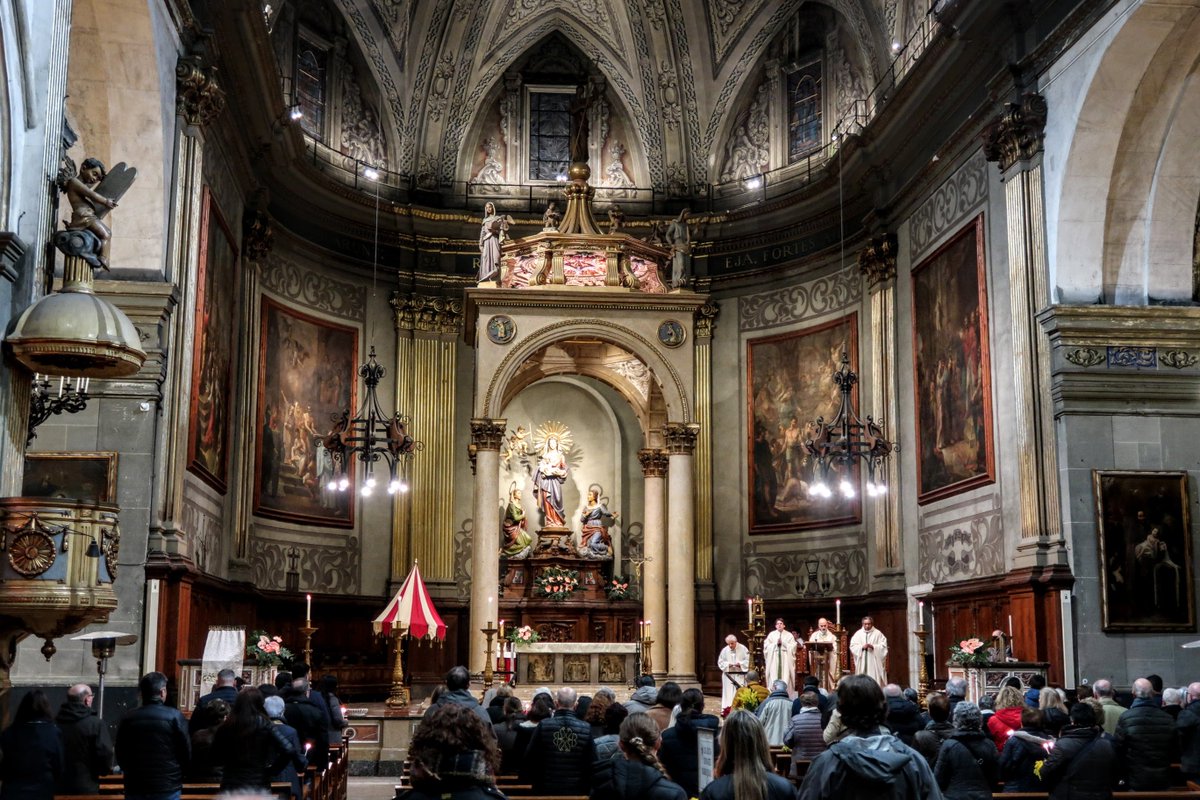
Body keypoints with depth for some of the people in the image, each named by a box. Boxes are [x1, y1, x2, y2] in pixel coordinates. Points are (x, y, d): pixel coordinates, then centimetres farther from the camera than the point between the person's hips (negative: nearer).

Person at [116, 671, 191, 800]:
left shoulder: (128, 718, 1)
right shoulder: (174, 716, -10)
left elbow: (120, 755, 8)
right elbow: (186, 751, -6)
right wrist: (178, 777, 12)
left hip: (135, 789, 3)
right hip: (168, 788, -3)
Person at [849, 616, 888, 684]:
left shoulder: (878, 633, 3)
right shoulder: (858, 633, 10)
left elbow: (883, 646, -2)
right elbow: (853, 646, 4)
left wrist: (873, 646, -17)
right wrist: (862, 647, -14)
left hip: (874, 662, -2)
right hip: (862, 663, 2)